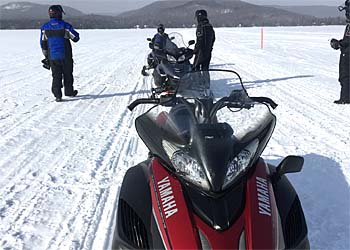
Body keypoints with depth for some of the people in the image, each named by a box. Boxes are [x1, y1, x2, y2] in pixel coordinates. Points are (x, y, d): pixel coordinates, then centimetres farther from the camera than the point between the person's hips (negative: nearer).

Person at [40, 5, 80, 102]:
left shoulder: (45, 27, 0)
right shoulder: (65, 25, -12)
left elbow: (43, 44, 6)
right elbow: (76, 38, -3)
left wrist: (46, 56, 16)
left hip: (52, 57, 2)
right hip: (65, 56, -2)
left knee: (56, 76, 8)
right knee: (67, 74, 16)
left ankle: (57, 95, 1)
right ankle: (69, 91, 30)